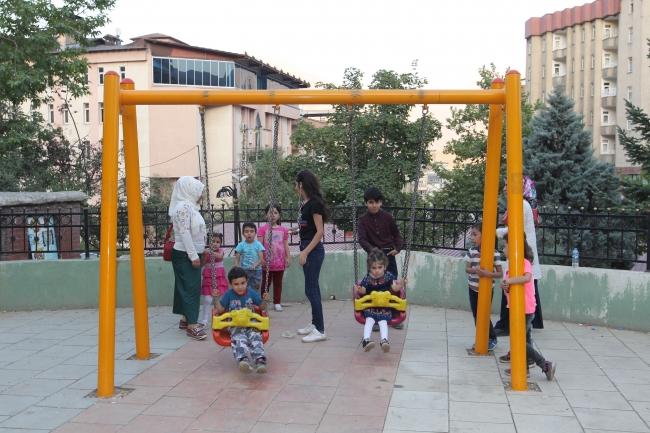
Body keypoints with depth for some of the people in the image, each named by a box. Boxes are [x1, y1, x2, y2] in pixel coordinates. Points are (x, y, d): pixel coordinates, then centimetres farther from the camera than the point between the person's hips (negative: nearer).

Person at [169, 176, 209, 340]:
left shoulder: (190, 206, 13)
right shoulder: (184, 206, -16)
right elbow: (184, 233, -22)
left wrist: (201, 250, 24)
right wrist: (193, 255, -23)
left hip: (191, 254, 10)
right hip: (185, 255, -10)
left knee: (192, 288, 14)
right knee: (190, 288, -10)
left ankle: (185, 319, 24)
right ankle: (192, 326, -10)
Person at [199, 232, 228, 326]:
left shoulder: (221, 250, -1)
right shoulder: (206, 252, 2)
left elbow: (220, 256, -25)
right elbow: (202, 264, -3)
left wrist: (210, 252, -37)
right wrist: (205, 256, -15)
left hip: (219, 277, 0)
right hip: (208, 278, 0)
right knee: (207, 299, -7)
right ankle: (205, 319, 0)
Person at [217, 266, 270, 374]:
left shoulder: (252, 293, 7)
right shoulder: (229, 295, 5)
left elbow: (262, 307, 17)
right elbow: (220, 310, 10)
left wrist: (264, 300, -3)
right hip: (235, 326, -1)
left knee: (256, 337, -30)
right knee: (239, 339, -33)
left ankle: (260, 361, -50)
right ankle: (244, 360, -58)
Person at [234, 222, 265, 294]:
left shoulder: (258, 244, -3)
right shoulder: (241, 245, -2)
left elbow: (261, 258, -8)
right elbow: (237, 258, -1)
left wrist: (254, 265, -26)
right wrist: (236, 265, -23)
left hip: (256, 270, 0)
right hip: (245, 270, 0)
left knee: (256, 290, 8)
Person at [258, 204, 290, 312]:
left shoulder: (283, 230, 7)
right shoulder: (263, 229, -2)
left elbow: (286, 244, 10)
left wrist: (288, 257, 4)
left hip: (280, 262, 3)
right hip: (267, 262, -3)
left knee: (278, 283, 11)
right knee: (265, 283, 6)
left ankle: (277, 302, 19)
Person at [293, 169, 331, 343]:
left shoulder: (314, 203, -16)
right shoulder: (305, 203, 10)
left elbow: (320, 231, -20)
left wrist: (306, 251, -23)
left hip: (313, 250, -9)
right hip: (307, 248, 9)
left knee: (311, 289, -8)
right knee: (313, 288, 15)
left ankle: (320, 330, -4)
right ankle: (314, 324, 24)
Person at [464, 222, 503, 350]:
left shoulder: (494, 253, -14)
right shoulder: (472, 251, -1)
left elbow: (500, 273, -12)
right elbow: (467, 268, 2)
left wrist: (488, 274, -29)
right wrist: (474, 270, -19)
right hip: (473, 288, 5)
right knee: (476, 314, 10)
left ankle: (492, 338, 21)